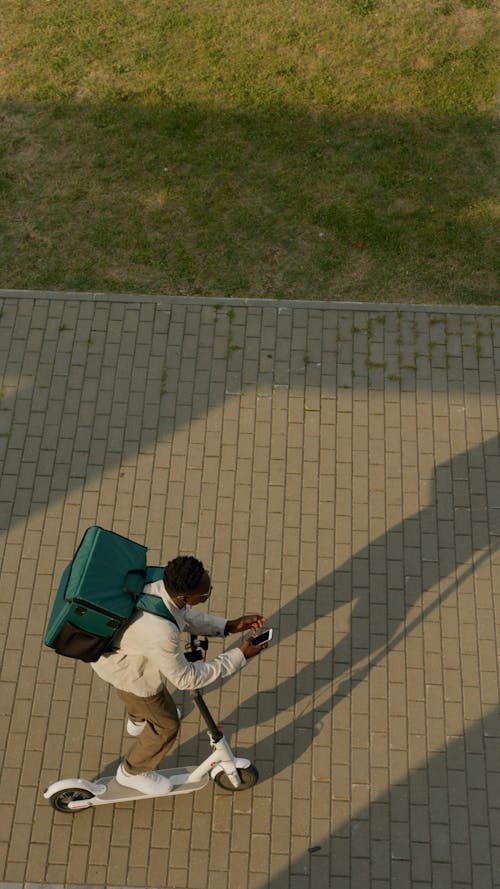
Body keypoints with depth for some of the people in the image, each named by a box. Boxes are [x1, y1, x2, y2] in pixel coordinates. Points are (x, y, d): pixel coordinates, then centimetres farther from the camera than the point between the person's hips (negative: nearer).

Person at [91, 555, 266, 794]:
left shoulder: (166, 583, -24)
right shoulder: (161, 635, -46)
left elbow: (185, 616, -1)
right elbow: (185, 678, -28)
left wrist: (229, 626, -9)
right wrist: (240, 656, -27)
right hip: (126, 672, -7)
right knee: (166, 725, 18)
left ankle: (137, 720, 72)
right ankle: (132, 772, 45)